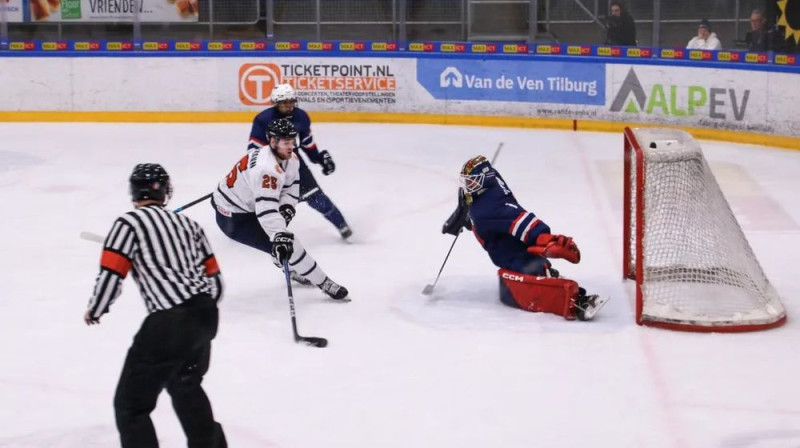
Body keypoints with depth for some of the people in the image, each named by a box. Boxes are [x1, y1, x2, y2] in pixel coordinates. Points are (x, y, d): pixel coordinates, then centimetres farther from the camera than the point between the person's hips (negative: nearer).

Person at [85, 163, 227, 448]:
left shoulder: (130, 223, -3)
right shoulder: (187, 223, 17)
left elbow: (111, 273, -9)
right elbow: (213, 275, 17)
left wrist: (94, 312, 9)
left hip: (169, 323, -8)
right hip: (206, 315, 8)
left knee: (130, 403, 0)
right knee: (185, 385, 34)